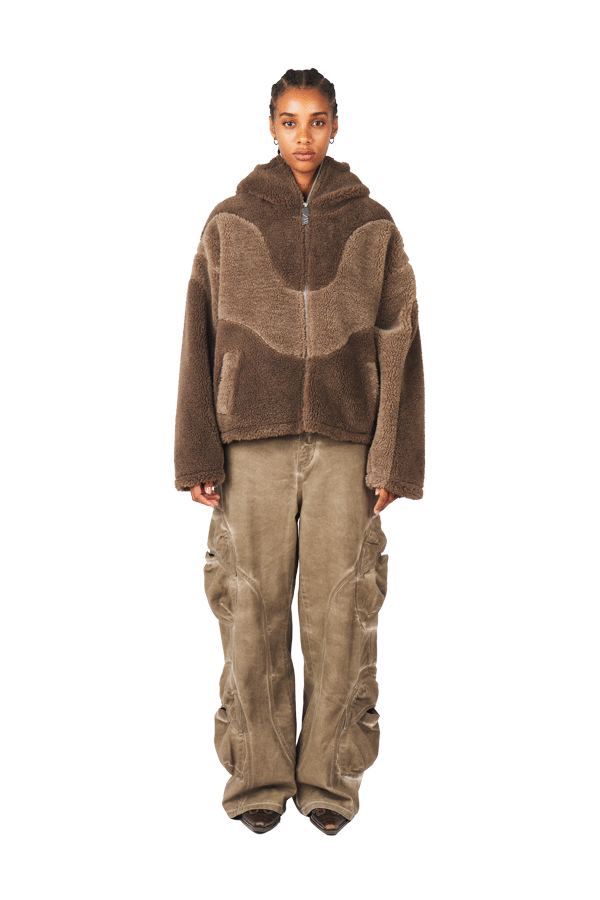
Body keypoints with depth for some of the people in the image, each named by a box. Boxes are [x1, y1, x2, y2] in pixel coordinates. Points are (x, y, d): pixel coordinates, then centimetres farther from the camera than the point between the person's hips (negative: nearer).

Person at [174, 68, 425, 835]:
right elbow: (201, 340, 3)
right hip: (253, 442, 0)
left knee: (341, 611, 0)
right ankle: (258, 775, 10)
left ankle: (330, 774, 11)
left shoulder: (372, 226, 6)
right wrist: (197, 456, -4)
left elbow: (397, 343, 3)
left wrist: (393, 457, -4)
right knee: (252, 609, 0)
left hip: (345, 443, 0)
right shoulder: (229, 224, 5)